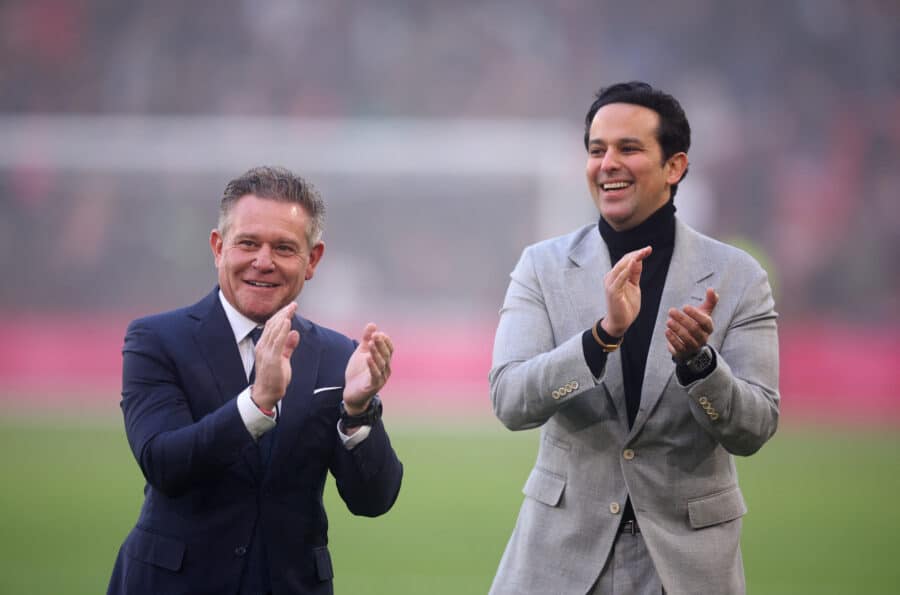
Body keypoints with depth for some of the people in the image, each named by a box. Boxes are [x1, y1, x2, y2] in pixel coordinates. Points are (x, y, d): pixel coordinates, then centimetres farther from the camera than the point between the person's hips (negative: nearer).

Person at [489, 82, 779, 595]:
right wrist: (604, 334, -27)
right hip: (562, 553, 0)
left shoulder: (738, 278, -3)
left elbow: (755, 428, -7)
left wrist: (697, 360, -26)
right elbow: (510, 401, -12)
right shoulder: (543, 267, -2)